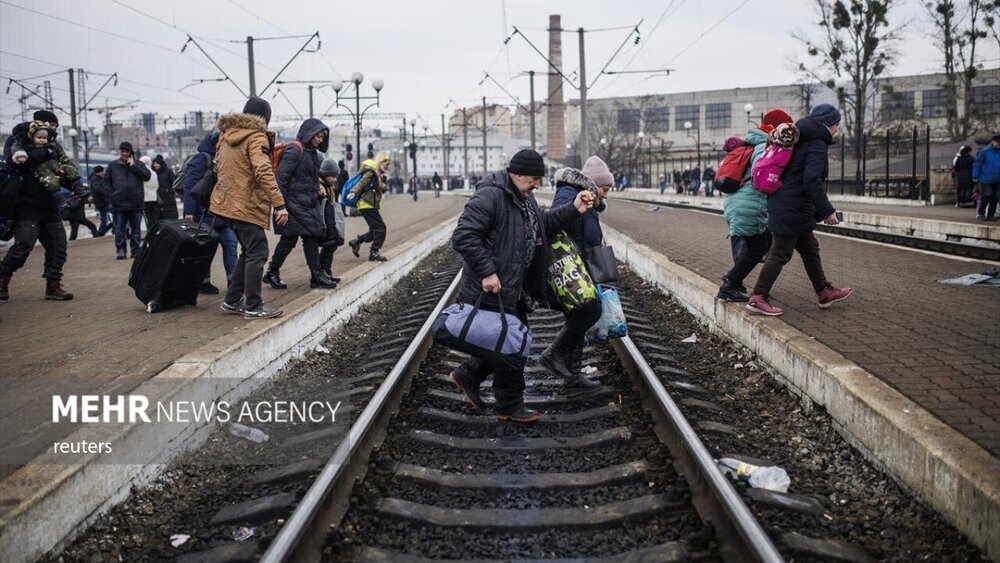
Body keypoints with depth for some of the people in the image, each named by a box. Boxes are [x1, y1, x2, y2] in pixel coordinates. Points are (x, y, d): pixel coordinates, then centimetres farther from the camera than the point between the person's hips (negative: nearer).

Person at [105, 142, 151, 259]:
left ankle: (136, 250, 11)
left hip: (136, 202, 0)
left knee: (136, 228, 6)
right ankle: (121, 250, 4)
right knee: (120, 228, 1)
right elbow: (106, 181, 8)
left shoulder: (138, 164, 7)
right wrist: (111, 195, -3)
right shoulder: (113, 165, 7)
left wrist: (133, 166, -10)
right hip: (119, 203, 0)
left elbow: (147, 176, -6)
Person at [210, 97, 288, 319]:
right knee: (257, 253, -3)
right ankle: (253, 307, -2)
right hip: (247, 206, -9)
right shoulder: (256, 137, -12)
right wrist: (279, 204, -26)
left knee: (248, 251, 18)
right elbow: (263, 172, -23)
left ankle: (232, 300, 22)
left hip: (228, 203, 9)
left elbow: (218, 168, 23)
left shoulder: (226, 135, 14)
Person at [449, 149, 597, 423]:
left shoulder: (523, 197, 11)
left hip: (513, 289, 10)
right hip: (492, 290, -10)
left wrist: (573, 210, 7)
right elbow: (463, 237, -27)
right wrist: (487, 272, -27)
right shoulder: (490, 196, -22)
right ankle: (511, 406, 18)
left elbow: (542, 223, 21)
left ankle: (467, 375, 34)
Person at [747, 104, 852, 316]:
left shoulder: (802, 141, 14)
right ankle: (758, 298, -3)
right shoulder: (817, 146, -16)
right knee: (780, 254, -6)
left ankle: (824, 292, 27)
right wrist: (827, 211, -22)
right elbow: (812, 181, -25)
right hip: (792, 210, -11)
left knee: (810, 249, 18)